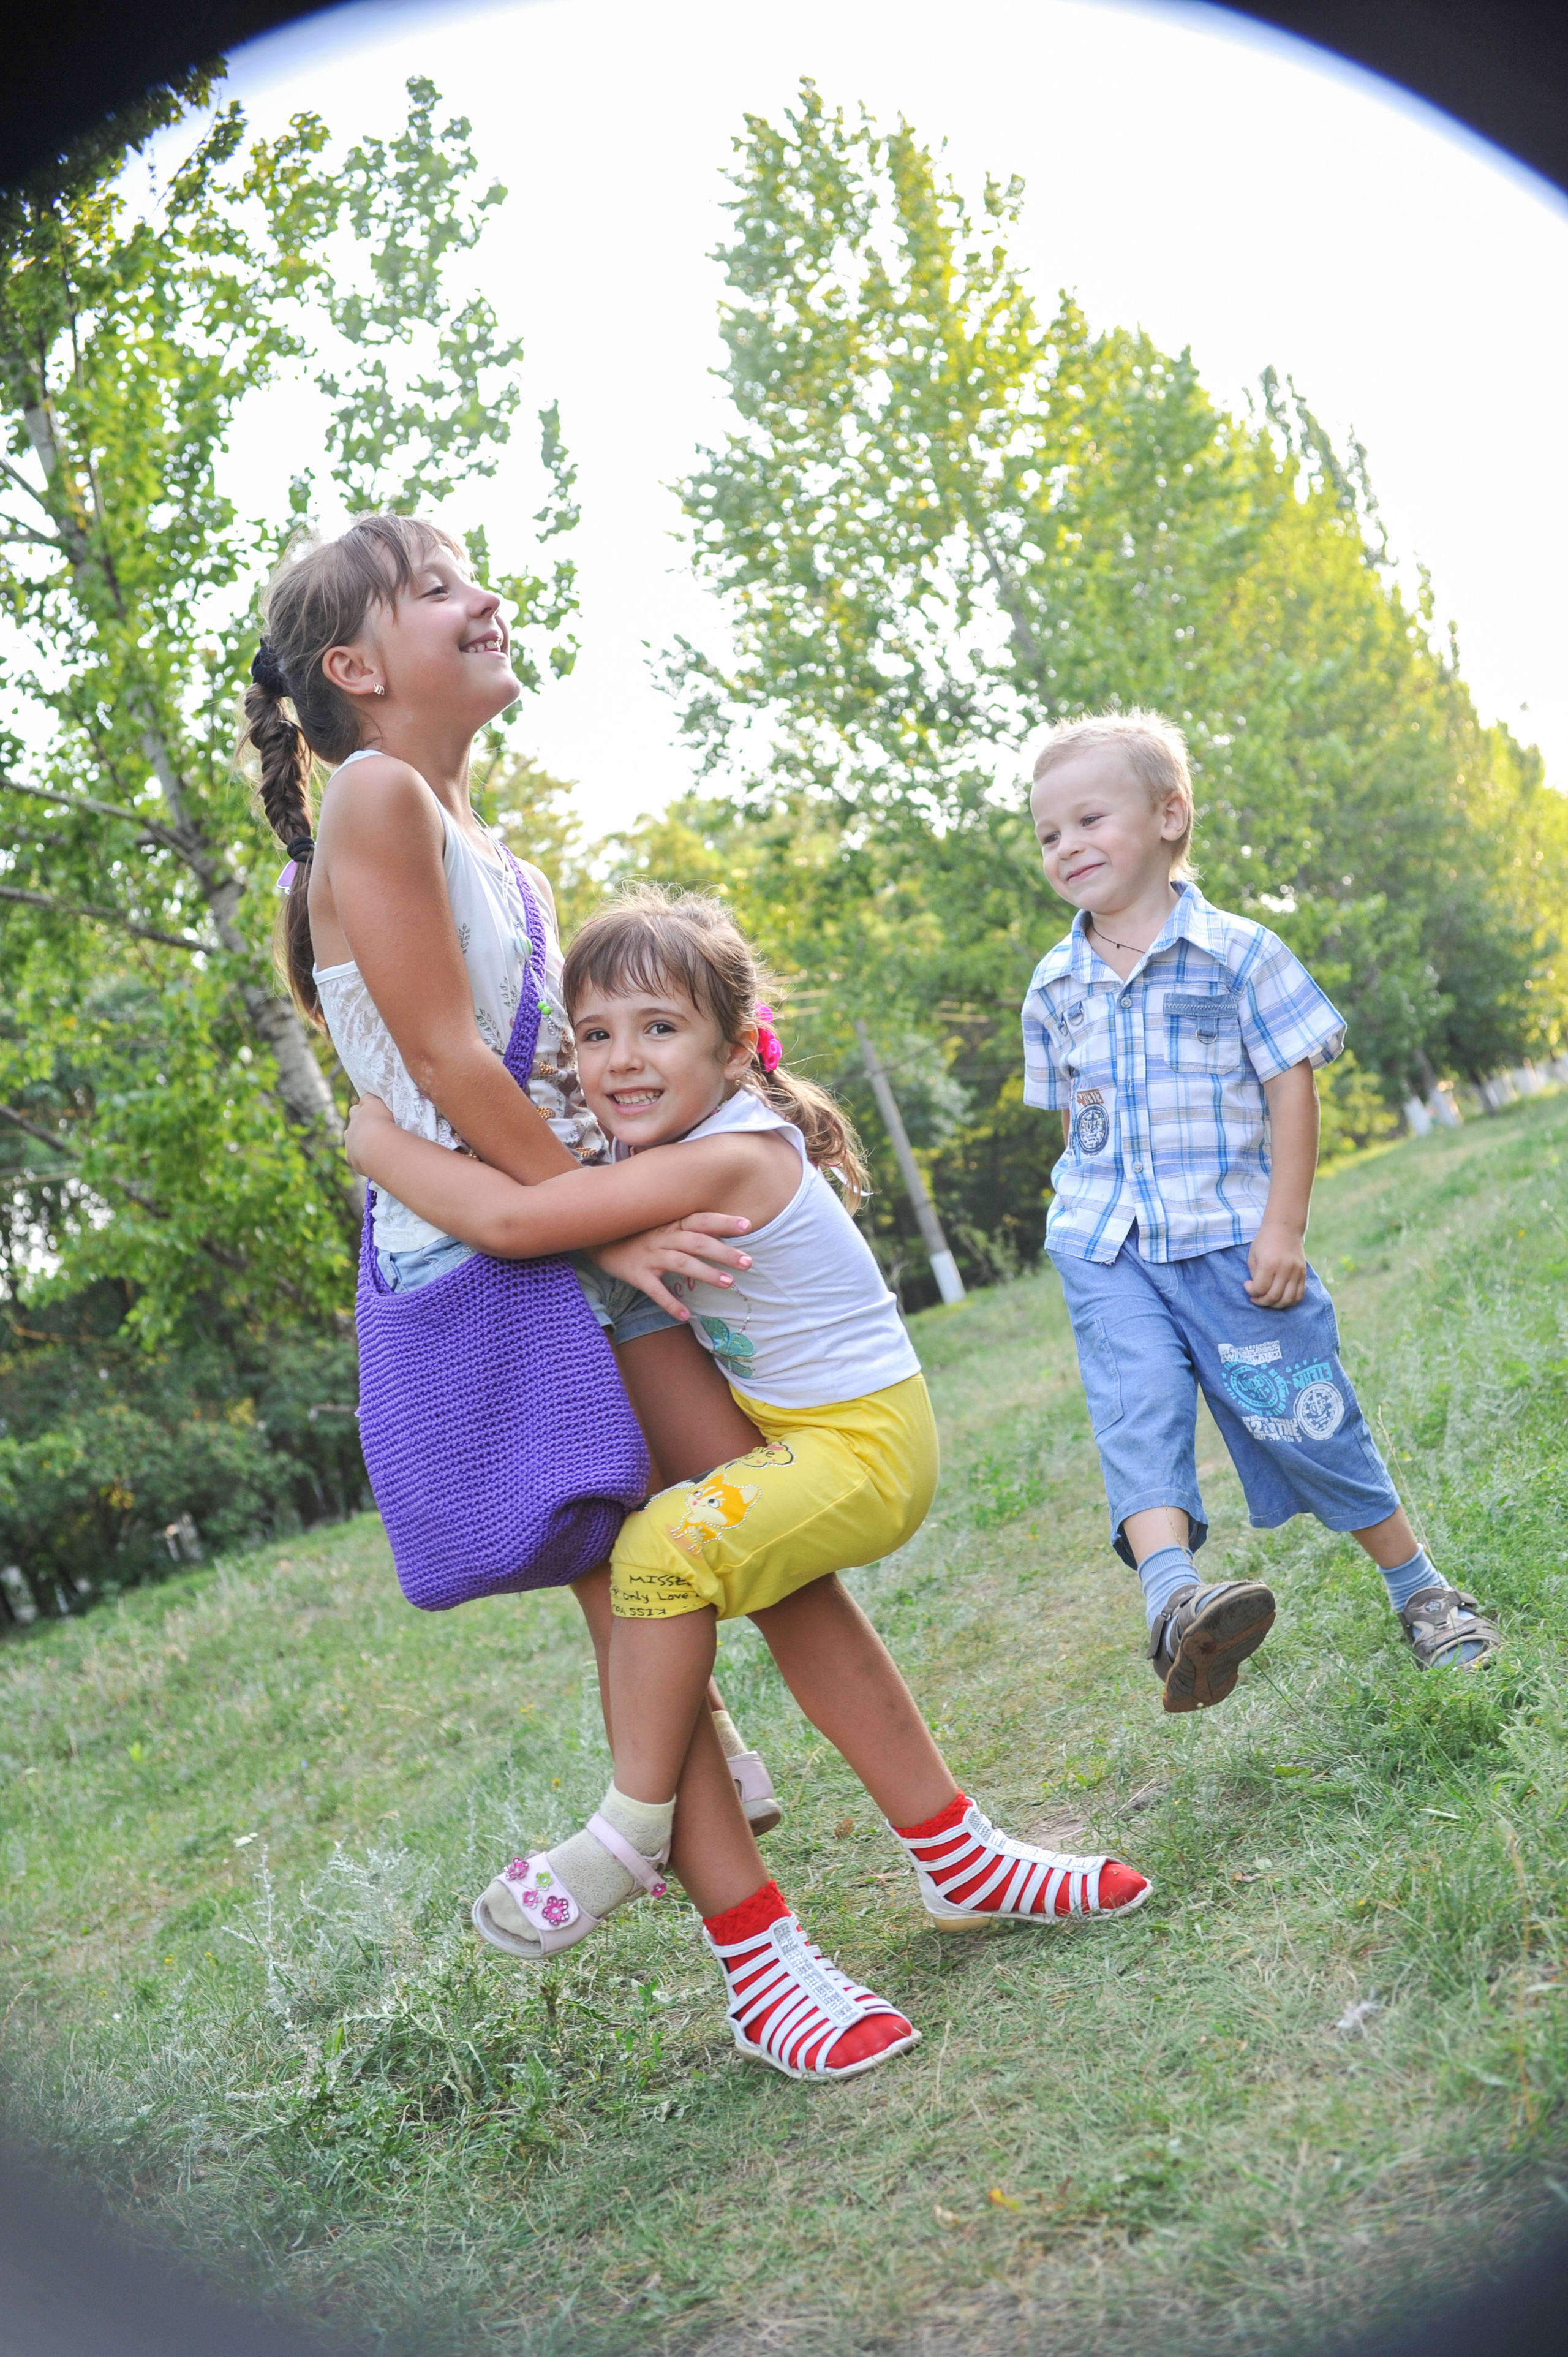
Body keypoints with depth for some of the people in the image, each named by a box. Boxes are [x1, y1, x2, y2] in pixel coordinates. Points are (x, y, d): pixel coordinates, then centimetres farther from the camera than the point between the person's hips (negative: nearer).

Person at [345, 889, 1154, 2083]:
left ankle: (632, 1838, -7)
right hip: (796, 1430, 11)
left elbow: (510, 1220, -36)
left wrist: (377, 1142, -22)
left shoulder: (727, 1156, -29)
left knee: (665, 1545, -28)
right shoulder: (668, 1147, 0)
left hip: (862, 1443, -11)